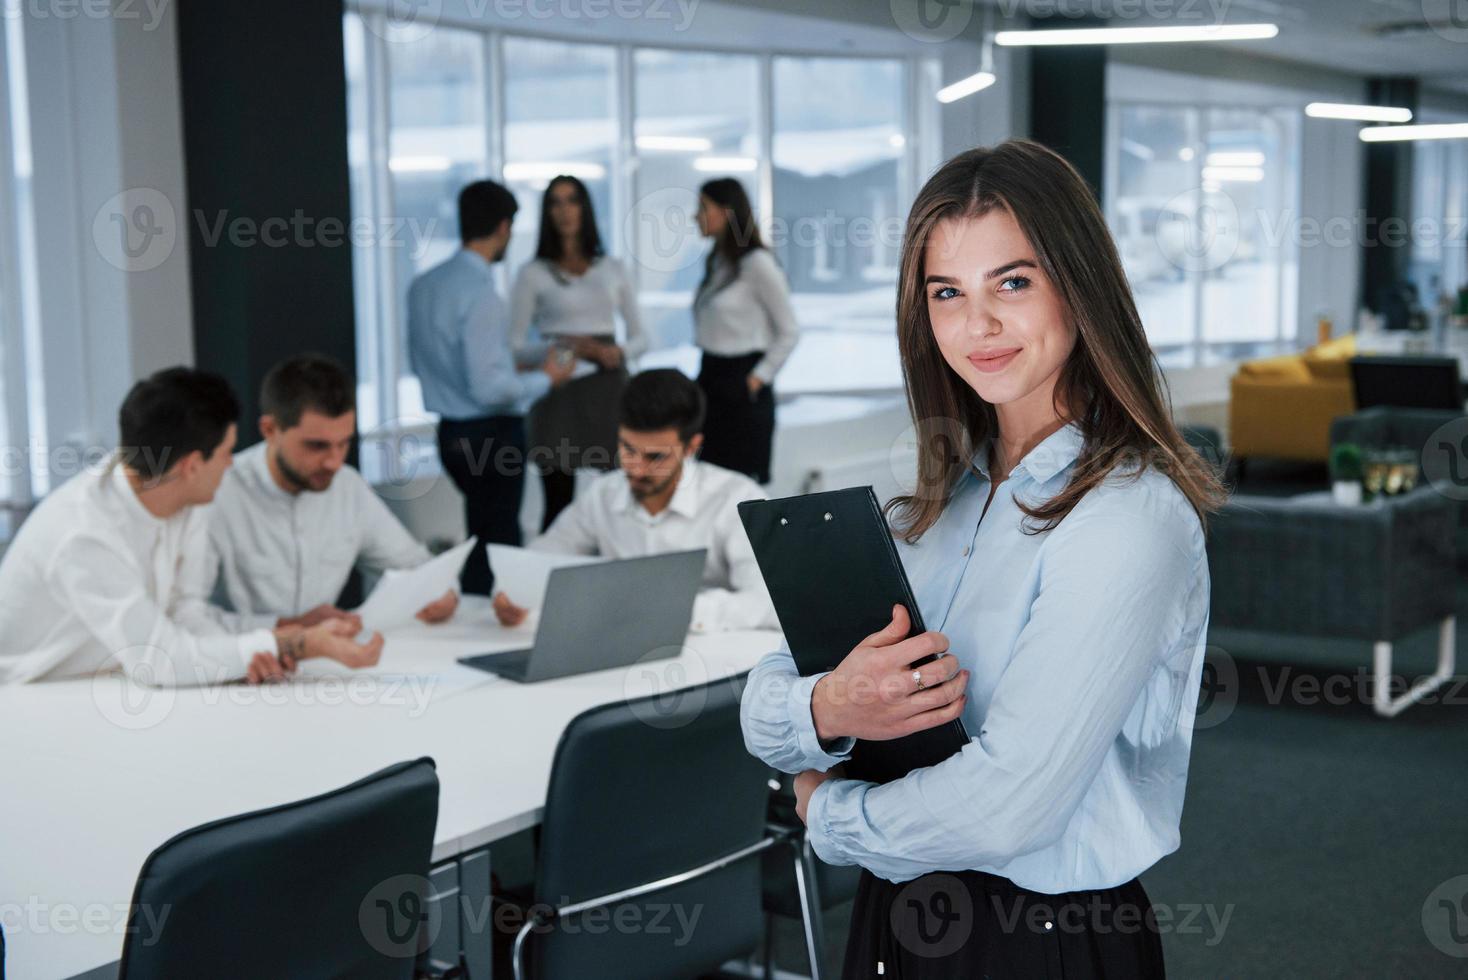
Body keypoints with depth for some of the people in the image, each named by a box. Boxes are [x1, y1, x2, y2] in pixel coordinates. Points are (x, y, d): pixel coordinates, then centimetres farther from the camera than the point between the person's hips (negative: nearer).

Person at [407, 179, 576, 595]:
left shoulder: (424, 285, 5)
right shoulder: (481, 294, -21)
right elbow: (489, 388, -24)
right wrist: (545, 378, -8)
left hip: (452, 432, 9)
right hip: (491, 434, -8)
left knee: (486, 535, 22)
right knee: (495, 544, 3)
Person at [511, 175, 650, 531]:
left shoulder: (613, 269, 12)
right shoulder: (533, 274, 3)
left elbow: (640, 337, 14)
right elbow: (515, 345, -1)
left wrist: (619, 352, -8)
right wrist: (563, 349, -17)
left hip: (609, 388, 3)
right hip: (559, 392, -2)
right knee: (559, 502, -4)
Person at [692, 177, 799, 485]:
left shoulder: (756, 263, -11)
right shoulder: (716, 261, 12)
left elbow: (789, 331, -9)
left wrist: (759, 378, -9)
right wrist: (705, 374, 9)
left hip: (741, 383, -8)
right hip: (711, 377, 8)